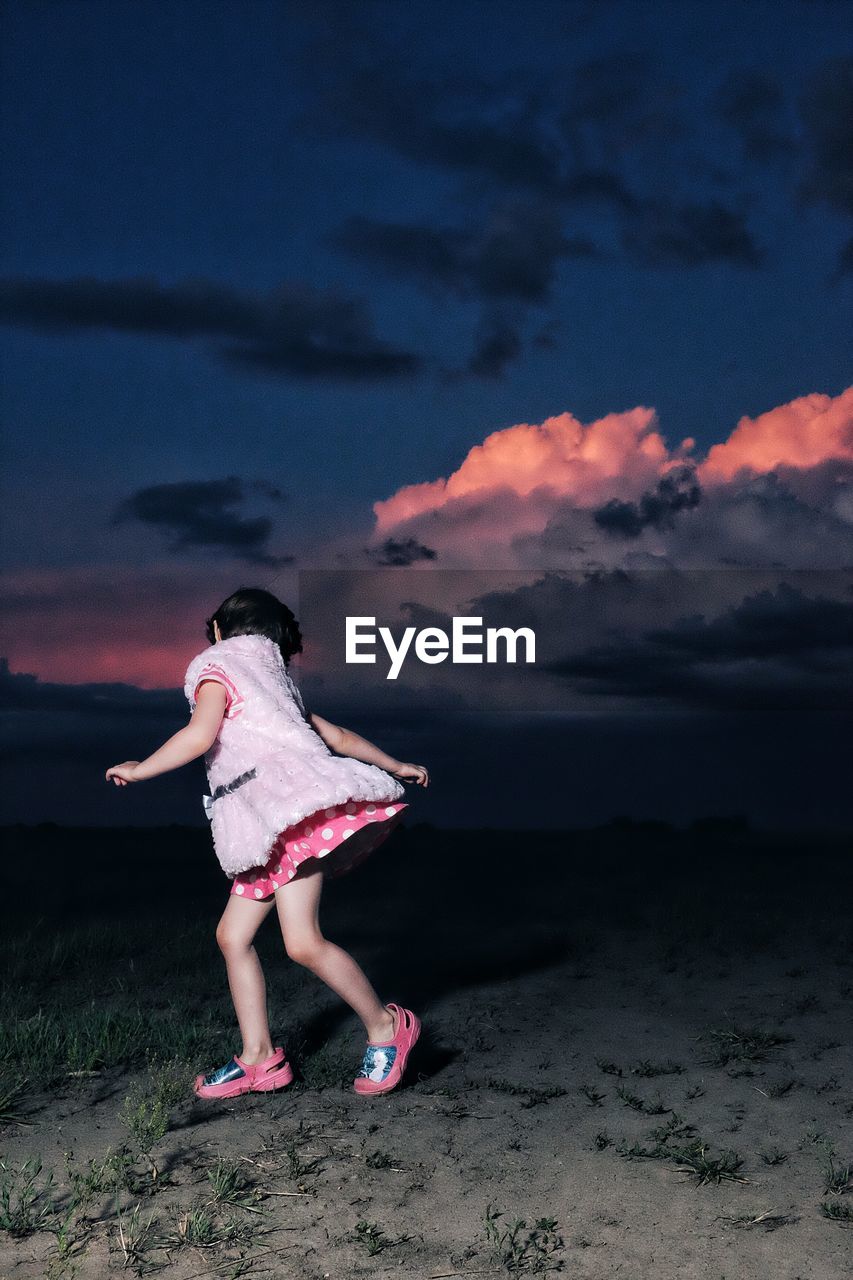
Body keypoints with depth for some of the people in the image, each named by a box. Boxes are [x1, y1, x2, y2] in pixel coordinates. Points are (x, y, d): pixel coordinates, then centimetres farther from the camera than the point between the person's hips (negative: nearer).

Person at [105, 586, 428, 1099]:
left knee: (303, 942, -14)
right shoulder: (278, 686, 28)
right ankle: (259, 1058, 10)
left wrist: (139, 770, -1)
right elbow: (339, 737, 27)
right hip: (270, 830, 10)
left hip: (291, 804, -10)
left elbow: (200, 735, -14)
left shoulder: (216, 664, 3)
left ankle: (386, 1027, -1)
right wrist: (396, 767, 35)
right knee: (233, 934, 7)